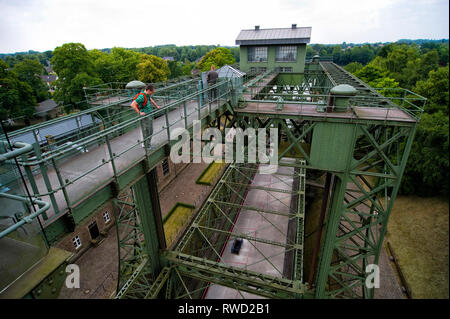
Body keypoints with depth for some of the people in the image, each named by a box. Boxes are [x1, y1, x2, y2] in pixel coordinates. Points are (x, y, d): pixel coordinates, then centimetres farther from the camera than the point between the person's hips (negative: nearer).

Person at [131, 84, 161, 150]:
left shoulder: (147, 95, 5)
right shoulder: (141, 96, -23)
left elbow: (151, 100, 30)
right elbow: (132, 105, -29)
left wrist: (157, 106, 25)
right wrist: (139, 113, -26)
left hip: (150, 114, 10)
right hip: (145, 116, -9)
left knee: (150, 131, 17)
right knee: (146, 131, 0)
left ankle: (146, 143, 33)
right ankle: (147, 146, 13)